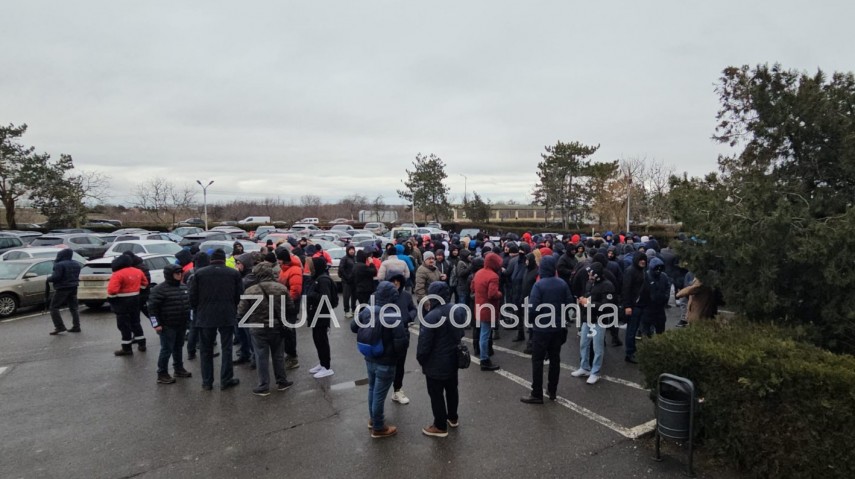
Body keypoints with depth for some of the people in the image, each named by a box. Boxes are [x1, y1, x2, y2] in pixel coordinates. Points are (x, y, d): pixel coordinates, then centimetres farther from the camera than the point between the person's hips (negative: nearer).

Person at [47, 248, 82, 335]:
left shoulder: (60, 265, -16)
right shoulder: (76, 264, 10)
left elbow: (56, 277, -22)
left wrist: (48, 279, -4)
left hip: (62, 289, -8)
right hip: (73, 288, 8)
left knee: (54, 307, 1)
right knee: (73, 308, 13)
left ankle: (60, 327, -6)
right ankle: (76, 326, 12)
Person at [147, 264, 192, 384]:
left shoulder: (184, 287, 9)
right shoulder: (160, 289, -14)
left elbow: (189, 303, 20)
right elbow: (152, 307, -15)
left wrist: (190, 319, 17)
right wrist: (156, 324, -17)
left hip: (181, 325, 7)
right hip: (167, 326, -7)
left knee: (178, 348, 17)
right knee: (166, 349, -2)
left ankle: (179, 369, 29)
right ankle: (162, 374, 8)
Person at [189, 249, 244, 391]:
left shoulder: (199, 273, 0)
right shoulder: (234, 273, -1)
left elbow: (193, 296, 1)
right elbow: (240, 295, 0)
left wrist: (197, 310, 19)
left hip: (205, 316, 1)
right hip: (227, 316, -1)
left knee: (206, 350, 12)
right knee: (226, 348, 8)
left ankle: (207, 382, 16)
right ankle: (226, 380, 12)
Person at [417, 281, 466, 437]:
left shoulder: (431, 317, -29)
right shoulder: (459, 310, -5)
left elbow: (424, 343, -21)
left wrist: (420, 359, -4)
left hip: (436, 363, -7)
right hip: (453, 359, 8)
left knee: (436, 395, 10)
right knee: (452, 389, 24)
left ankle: (440, 426, 23)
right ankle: (453, 417, 42)